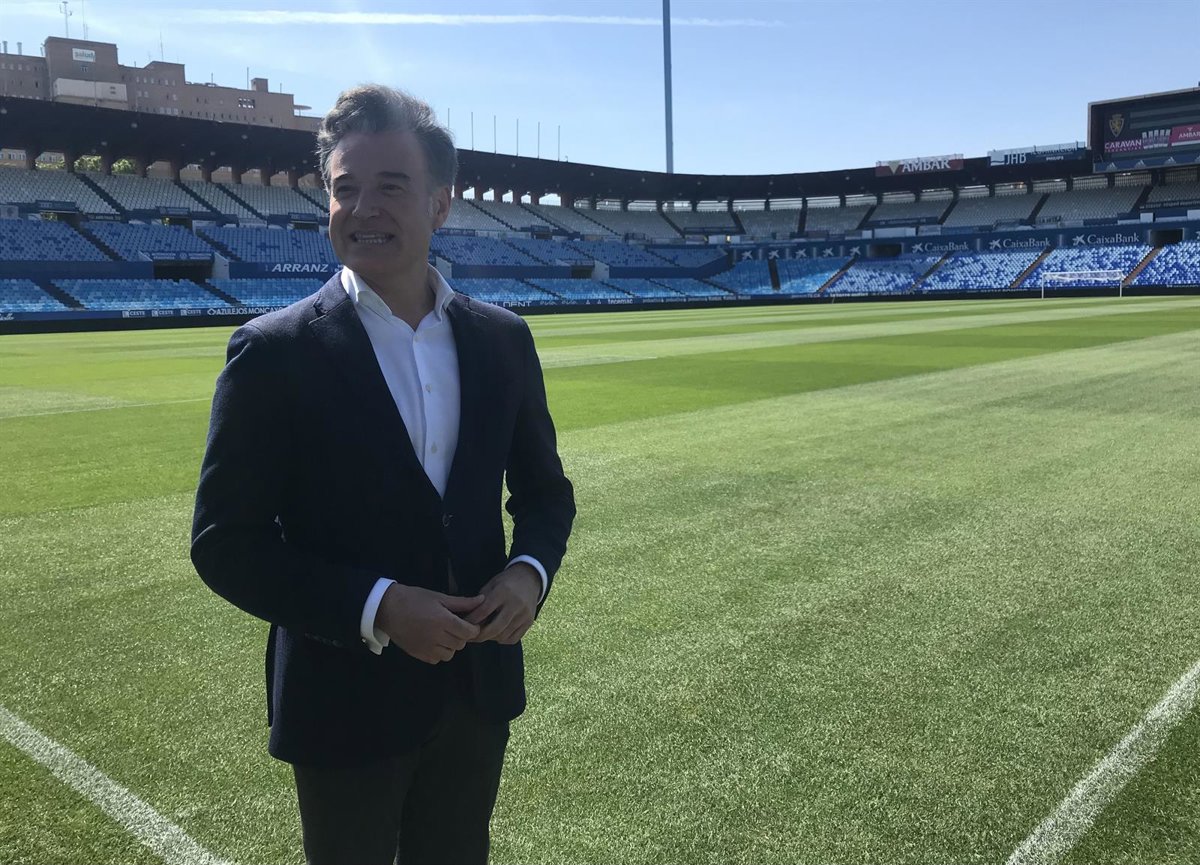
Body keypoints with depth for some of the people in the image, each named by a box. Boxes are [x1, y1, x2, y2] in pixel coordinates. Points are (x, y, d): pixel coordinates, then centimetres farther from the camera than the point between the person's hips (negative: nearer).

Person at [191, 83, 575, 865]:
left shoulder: (503, 340, 0)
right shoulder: (274, 353, -13)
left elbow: (545, 490, 8)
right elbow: (226, 544, -12)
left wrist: (530, 571, -12)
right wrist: (376, 607, -22)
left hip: (478, 688, 4)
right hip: (347, 703, -3)